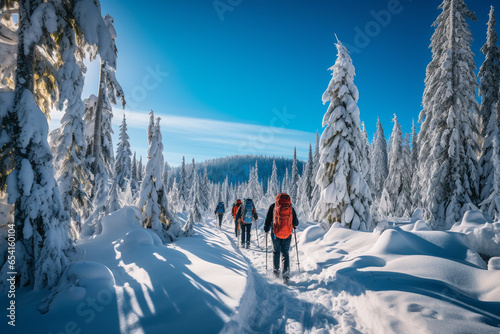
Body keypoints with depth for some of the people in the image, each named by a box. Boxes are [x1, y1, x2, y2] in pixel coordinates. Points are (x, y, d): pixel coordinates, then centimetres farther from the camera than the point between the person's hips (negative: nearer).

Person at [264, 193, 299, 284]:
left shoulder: (273, 206, -1)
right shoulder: (291, 208, 1)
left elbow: (268, 219, 1)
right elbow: (296, 223, 7)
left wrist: (266, 230, 14)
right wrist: (293, 225, 29)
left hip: (275, 233, 0)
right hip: (287, 235, 0)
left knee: (276, 252, 20)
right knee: (285, 253, 8)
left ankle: (276, 271, 26)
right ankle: (286, 274, -4)